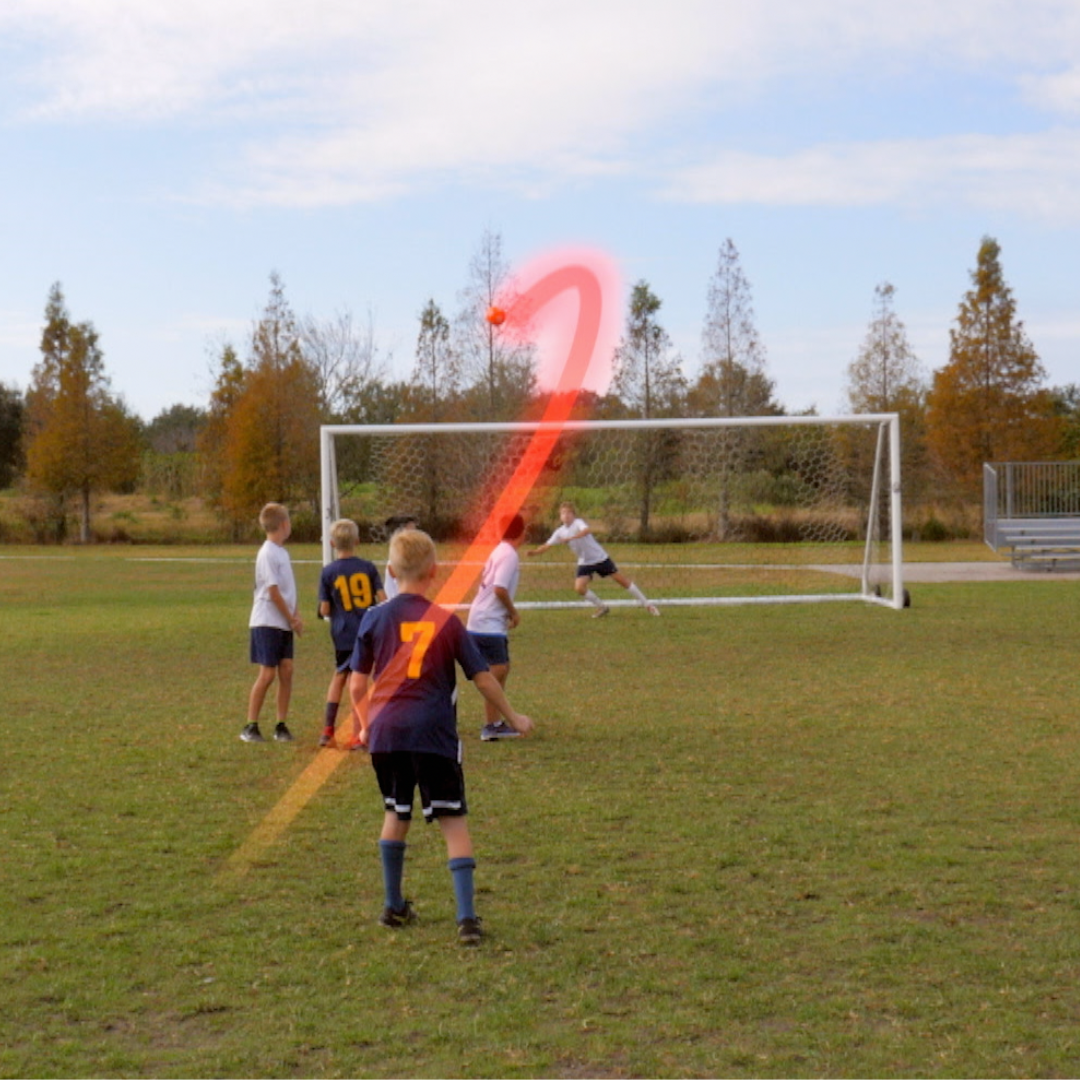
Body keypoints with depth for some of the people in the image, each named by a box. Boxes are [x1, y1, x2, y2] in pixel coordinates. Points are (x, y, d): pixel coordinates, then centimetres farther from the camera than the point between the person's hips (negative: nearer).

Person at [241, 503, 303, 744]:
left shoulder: (282, 552, 13)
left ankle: (281, 725, 10)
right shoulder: (267, 554, -14)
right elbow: (274, 592, -16)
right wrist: (292, 619, -10)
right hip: (267, 622, -8)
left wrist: (296, 616, 3)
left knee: (286, 670, 3)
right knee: (267, 674, -7)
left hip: (284, 624, 8)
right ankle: (250, 727, 2)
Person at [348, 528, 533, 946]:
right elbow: (483, 679, 2)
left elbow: (357, 684, 4)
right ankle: (466, 917, -8)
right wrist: (513, 717, 16)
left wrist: (365, 724, 22)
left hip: (386, 732, 3)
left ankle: (394, 907, 29)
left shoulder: (374, 619, 2)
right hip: (434, 735, -2)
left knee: (395, 814, 21)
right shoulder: (446, 622, -1)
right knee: (453, 822, 1)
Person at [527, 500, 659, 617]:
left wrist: (570, 538, -48)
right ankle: (602, 607, 7)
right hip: (585, 563, 5)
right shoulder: (560, 532, 0)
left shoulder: (578, 522, -17)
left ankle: (647, 604, 12)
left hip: (600, 558, -5)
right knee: (579, 587, -15)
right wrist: (533, 552, -17)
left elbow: (587, 530, -40)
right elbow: (547, 546, -1)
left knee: (623, 580, 0)